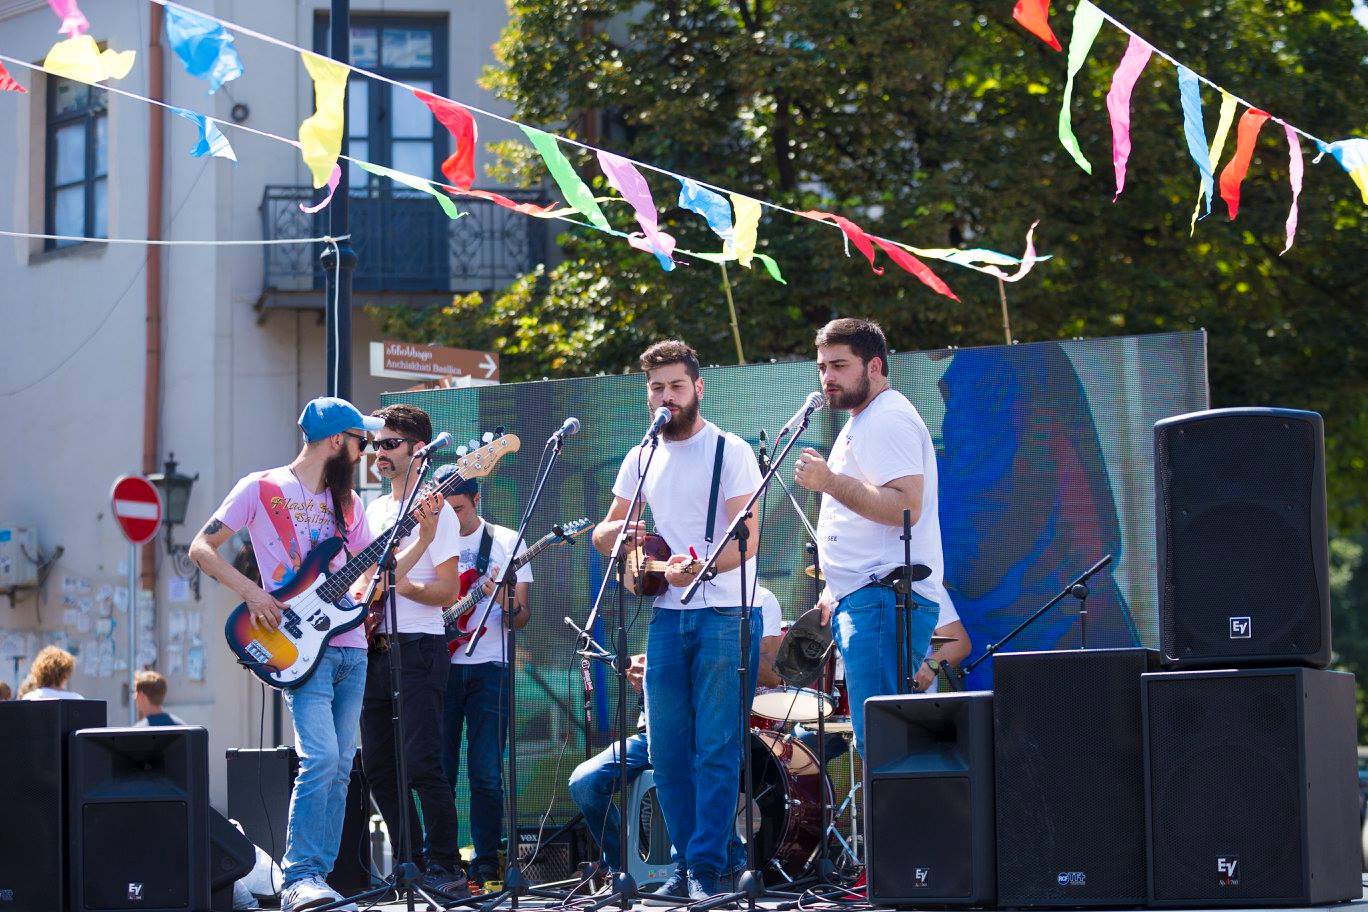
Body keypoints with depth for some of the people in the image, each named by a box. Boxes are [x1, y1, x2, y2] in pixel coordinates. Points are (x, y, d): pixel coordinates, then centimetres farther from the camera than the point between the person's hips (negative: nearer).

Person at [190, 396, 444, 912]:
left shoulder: (347, 500, 18)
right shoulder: (261, 489, 0)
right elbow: (201, 547, 0)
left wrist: (423, 538, 6)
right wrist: (250, 591, -13)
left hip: (351, 650, 7)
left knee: (340, 768, 5)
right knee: (321, 758, -20)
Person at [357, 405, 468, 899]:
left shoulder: (435, 511, -3)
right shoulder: (372, 511, 19)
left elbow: (449, 591, -10)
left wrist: (402, 585, -23)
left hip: (419, 648, -8)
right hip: (375, 649, 8)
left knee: (421, 764, -13)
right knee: (378, 767, 6)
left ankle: (445, 865, -7)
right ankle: (412, 862, 14)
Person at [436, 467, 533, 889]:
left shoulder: (506, 542, 4)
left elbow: (522, 620, 0)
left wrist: (509, 604, -21)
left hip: (488, 668, -2)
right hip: (439, 666, 2)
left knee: (486, 773, -4)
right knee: (439, 772, 2)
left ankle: (486, 862, 3)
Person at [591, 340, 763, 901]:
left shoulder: (730, 451, -3)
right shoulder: (641, 459, 14)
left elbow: (745, 540, -12)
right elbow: (602, 535, 20)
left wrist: (697, 567, -30)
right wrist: (620, 532, -4)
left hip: (723, 616, -6)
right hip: (665, 616, 6)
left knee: (715, 749, -8)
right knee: (667, 750, 4)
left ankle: (706, 867, -7)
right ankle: (686, 862, 12)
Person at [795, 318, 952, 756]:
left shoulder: (888, 419, -10)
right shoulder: (862, 422, 24)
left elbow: (904, 506, -23)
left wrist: (829, 482, -24)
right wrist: (836, 592, 27)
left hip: (884, 599, -11)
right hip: (864, 601, 11)